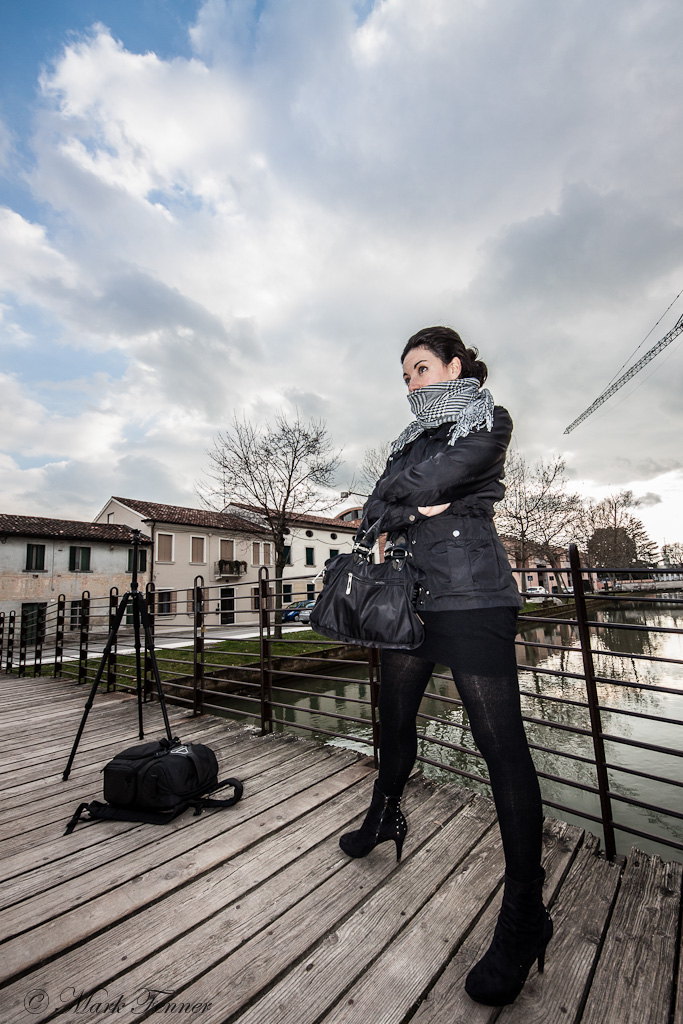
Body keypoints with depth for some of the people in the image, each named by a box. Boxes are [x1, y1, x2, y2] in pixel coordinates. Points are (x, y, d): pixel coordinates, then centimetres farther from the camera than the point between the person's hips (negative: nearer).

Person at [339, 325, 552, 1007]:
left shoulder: (489, 421, 3)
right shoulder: (412, 439, 22)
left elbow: (418, 485, -14)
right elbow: (373, 510, 9)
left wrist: (398, 494, 5)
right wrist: (422, 507, -7)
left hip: (470, 594, -7)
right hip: (412, 591, 7)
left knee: (500, 740, -4)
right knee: (395, 715, 18)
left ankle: (524, 915, 10)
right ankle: (384, 818, 40)